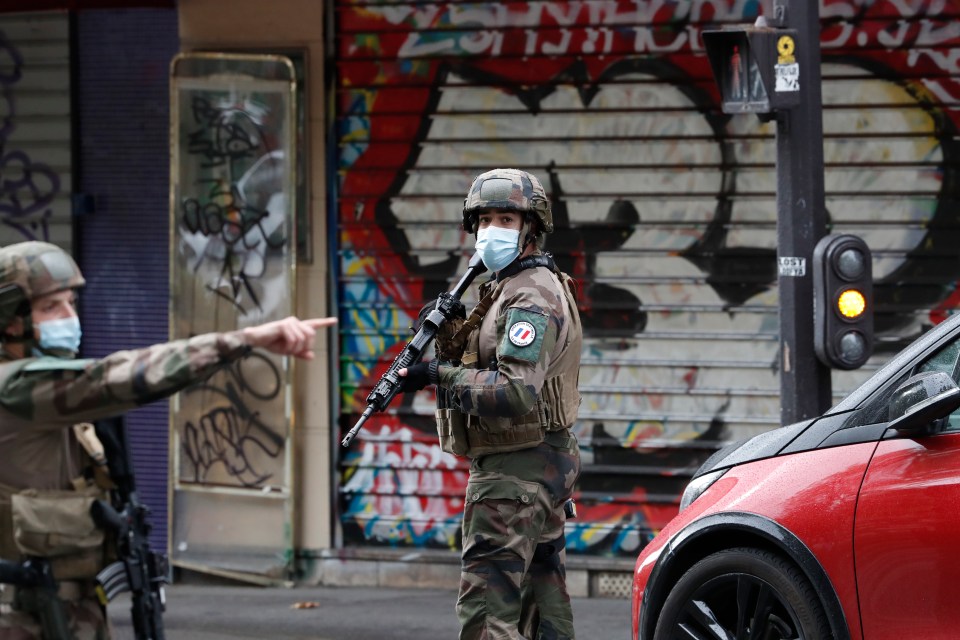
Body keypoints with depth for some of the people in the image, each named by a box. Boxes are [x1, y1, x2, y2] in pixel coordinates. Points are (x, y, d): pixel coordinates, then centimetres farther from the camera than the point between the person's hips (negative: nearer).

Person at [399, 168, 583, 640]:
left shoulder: (530, 299, -16)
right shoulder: (510, 287, 17)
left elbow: (516, 393, -28)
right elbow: (494, 367, 20)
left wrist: (441, 375, -24)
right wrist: (447, 341, 5)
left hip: (515, 472, -11)